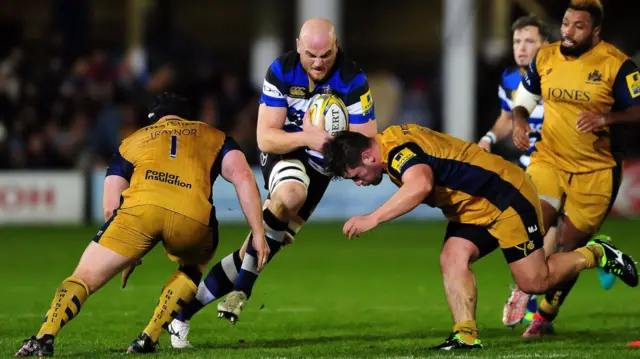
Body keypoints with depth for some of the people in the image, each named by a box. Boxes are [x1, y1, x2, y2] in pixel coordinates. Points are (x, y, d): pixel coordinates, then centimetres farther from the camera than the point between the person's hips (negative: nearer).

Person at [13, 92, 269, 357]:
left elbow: (110, 209, 25)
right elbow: (243, 176, 17)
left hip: (140, 208, 0)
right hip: (193, 219, 0)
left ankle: (44, 338, -16)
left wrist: (128, 257, 37)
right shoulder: (214, 137, 34)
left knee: (84, 278, 8)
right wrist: (258, 234, 15)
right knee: (193, 269, 32)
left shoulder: (132, 141, 34)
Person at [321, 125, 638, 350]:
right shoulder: (392, 139, 3)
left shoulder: (398, 150, -28)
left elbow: (420, 185, -50)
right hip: (472, 210, 9)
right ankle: (466, 334, -16)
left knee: (534, 281, -5)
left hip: (506, 196, -9)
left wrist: (373, 219, -48)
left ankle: (595, 254, 17)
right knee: (452, 258, -14)